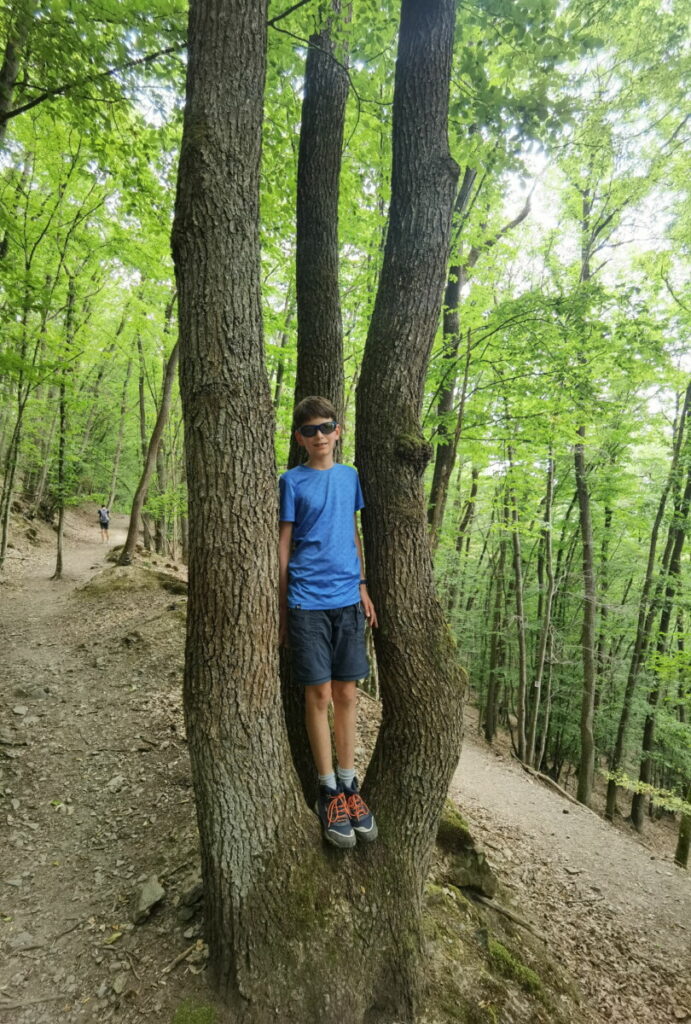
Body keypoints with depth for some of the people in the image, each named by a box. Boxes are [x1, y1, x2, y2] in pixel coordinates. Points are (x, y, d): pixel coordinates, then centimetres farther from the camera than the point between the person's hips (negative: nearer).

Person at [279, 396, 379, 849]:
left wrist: (363, 586, 11)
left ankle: (349, 784, 25)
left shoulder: (350, 476, 10)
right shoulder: (292, 481, -1)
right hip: (308, 602, -3)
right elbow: (283, 547, 0)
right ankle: (329, 791, 19)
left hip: (348, 599, 4)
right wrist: (283, 607, 0)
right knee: (319, 695, 3)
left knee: (347, 693, 10)